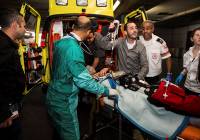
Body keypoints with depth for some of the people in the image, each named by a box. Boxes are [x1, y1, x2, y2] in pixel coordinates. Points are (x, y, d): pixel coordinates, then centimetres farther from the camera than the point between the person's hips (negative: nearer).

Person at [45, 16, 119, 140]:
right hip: (63, 101, -9)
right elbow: (83, 80, -26)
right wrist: (107, 91, -16)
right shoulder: (74, 48, -27)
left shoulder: (61, 42, 2)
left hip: (54, 96, 9)